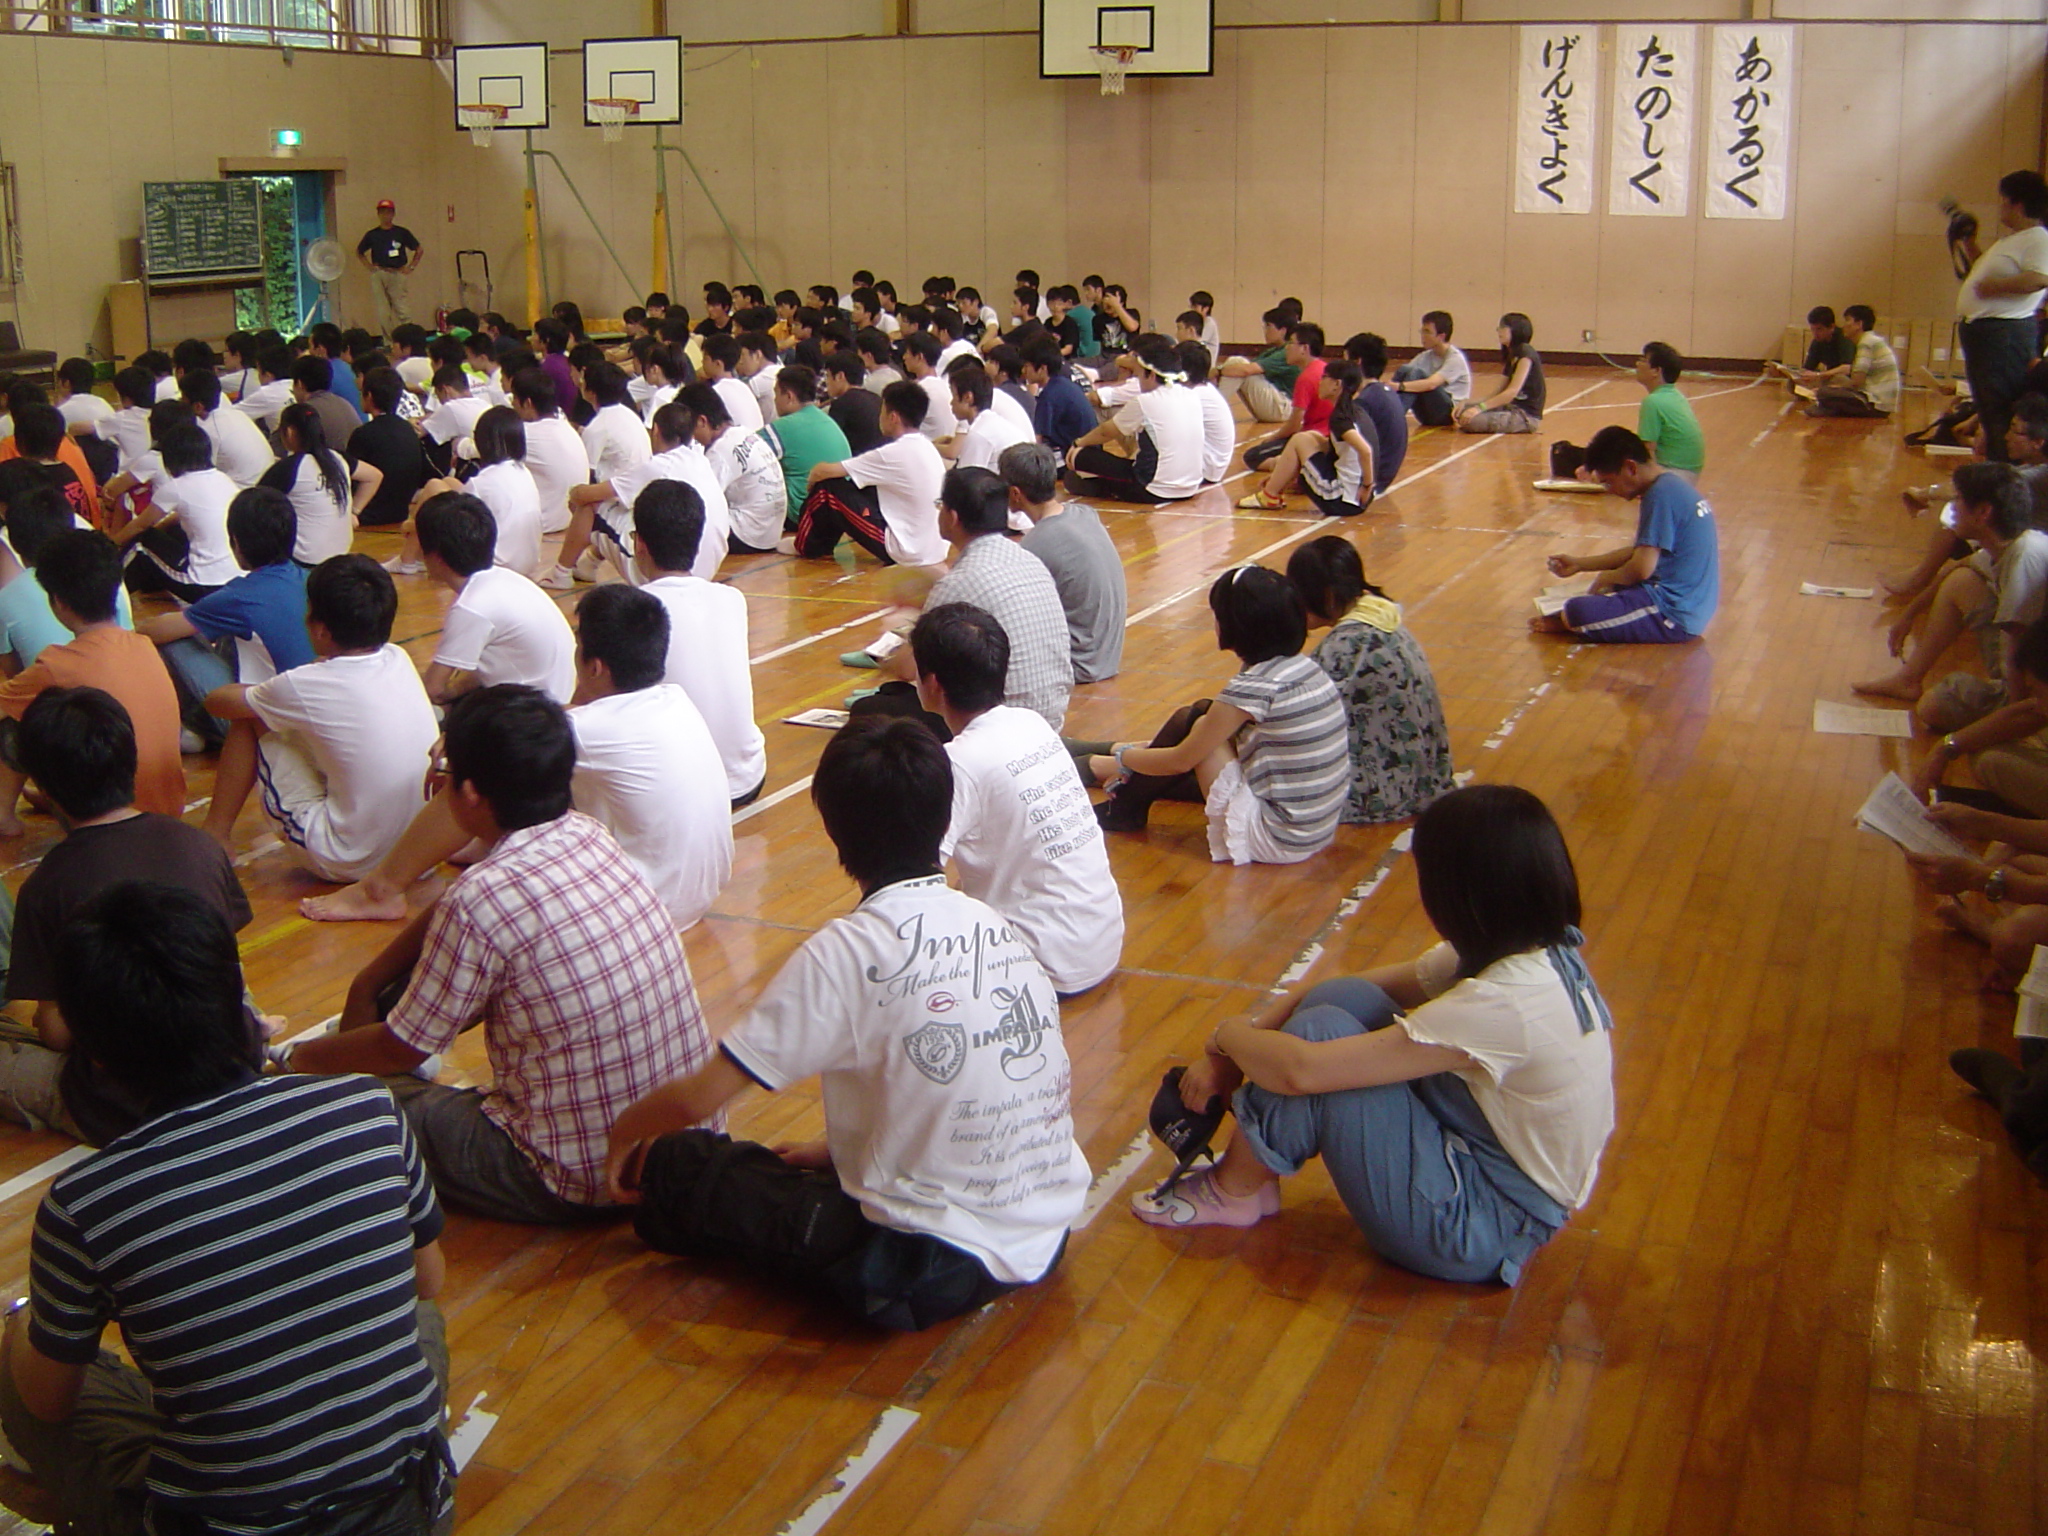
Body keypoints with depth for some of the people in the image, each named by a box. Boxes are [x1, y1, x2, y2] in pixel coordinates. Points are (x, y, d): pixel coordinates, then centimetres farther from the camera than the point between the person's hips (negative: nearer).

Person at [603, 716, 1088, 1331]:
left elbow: (698, 1098, -11)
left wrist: (624, 1134, 8)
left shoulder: (848, 950, -14)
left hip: (936, 1268, -7)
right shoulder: (998, 928, 4)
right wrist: (843, 1147, 24)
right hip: (1046, 1239, 7)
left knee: (677, 1162, 6)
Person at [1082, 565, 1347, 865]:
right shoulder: (1305, 668, 4)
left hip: (1273, 840, -8)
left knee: (1191, 722, -1)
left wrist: (1123, 758, 9)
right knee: (1206, 728, 16)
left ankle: (1124, 806, 17)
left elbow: (1180, 761, -10)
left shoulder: (1255, 687, -20)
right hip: (1320, 829, 8)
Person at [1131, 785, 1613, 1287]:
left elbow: (1300, 1070, -29)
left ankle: (1232, 1193, 3)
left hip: (1481, 1226, -9)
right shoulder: (1541, 952, -2)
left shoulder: (1505, 1005, -30)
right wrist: (1233, 1055, -2)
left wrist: (1228, 1035, -7)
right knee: (1342, 998, -3)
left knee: (1322, 1030, -18)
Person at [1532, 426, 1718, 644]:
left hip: (1675, 616, -11)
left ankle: (1568, 624, 5)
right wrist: (1580, 564, 22)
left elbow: (1642, 568, -22)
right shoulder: (1672, 486, 12)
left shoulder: (1661, 495, -19)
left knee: (1578, 611, -25)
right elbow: (1641, 552, 22)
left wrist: (1606, 578, -2)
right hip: (1692, 608, 11)